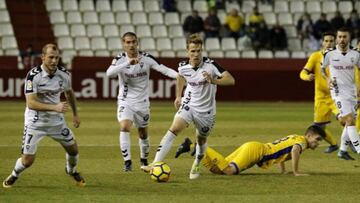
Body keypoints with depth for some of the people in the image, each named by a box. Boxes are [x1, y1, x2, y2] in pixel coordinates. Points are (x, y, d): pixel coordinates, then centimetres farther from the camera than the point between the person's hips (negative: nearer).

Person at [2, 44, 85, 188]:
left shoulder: (64, 74, -6)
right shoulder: (33, 75, -22)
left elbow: (69, 93, 16)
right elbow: (31, 103, -28)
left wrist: (75, 114, 21)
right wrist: (55, 107, -36)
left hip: (56, 121, 5)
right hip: (35, 122, -4)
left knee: (73, 150, 9)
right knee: (27, 160, -7)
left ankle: (71, 171, 43)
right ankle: (14, 175, 27)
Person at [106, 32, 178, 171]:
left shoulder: (146, 58, -7)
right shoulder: (120, 59, -11)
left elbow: (164, 70, -11)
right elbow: (109, 73, -30)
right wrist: (128, 63, -39)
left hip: (142, 102, 2)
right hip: (125, 101, -2)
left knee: (143, 134, 12)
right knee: (124, 127, -24)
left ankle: (144, 160, 36)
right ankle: (127, 161, -17)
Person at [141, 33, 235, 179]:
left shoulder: (210, 65, -20)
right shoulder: (183, 67, -8)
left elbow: (231, 80, -25)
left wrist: (213, 81, -41)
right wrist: (178, 96, 19)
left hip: (206, 110, -1)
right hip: (188, 105, 1)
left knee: (201, 140, 15)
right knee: (174, 129, -20)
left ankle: (196, 166, 45)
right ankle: (156, 164, -27)